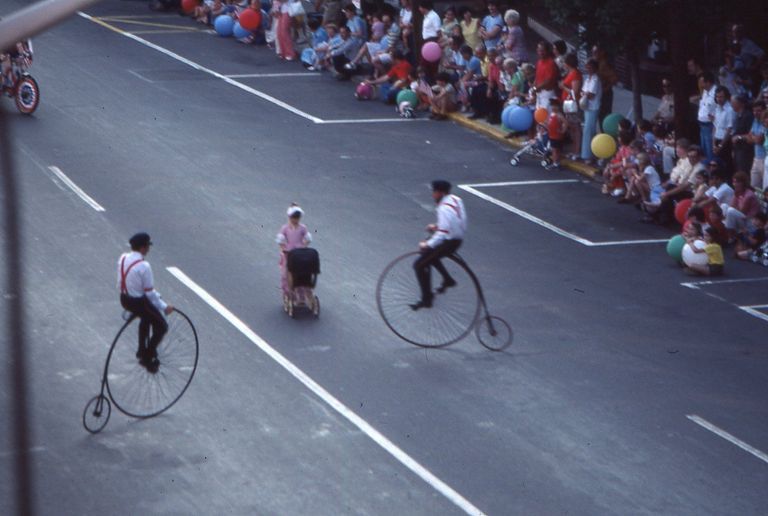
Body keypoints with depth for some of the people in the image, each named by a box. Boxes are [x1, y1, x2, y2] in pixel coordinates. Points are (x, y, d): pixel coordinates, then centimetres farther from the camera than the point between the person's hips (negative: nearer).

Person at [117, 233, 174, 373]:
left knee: (146, 317, 35)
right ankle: (148, 358, 11)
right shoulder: (143, 266, -26)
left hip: (124, 299, 8)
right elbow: (149, 292, -21)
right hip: (138, 302, -8)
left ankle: (142, 351, 42)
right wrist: (164, 307, -8)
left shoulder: (123, 258, -3)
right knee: (161, 327, 10)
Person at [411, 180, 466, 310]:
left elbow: (443, 233, -30)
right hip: (458, 239, 10)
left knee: (419, 265, -4)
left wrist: (427, 244, -23)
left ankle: (426, 300, 0)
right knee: (428, 251, 32)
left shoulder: (444, 208, -25)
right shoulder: (456, 200, 2)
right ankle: (447, 279, 32)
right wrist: (437, 227, 12)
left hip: (449, 242, -10)